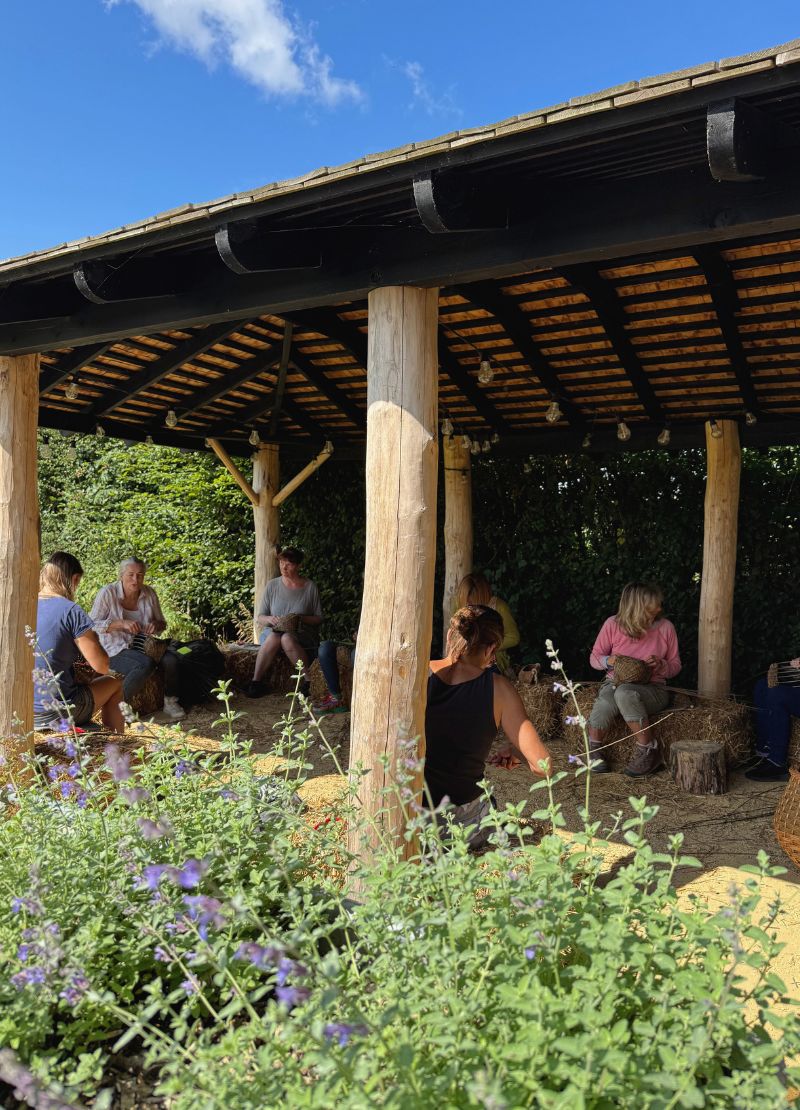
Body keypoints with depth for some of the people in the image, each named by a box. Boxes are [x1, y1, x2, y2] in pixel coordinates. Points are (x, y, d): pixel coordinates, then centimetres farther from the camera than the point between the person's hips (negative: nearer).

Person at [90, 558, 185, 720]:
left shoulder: (149, 593, 2)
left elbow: (162, 624, 13)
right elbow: (93, 625, -14)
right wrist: (121, 623, -26)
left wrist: (156, 624, -12)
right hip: (116, 650, -4)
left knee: (171, 658, -25)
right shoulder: (107, 593, -10)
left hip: (144, 646, 5)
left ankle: (170, 702, -3)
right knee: (146, 664, -34)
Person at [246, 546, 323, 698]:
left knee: (287, 638, -37)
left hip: (301, 634, -1)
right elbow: (259, 618, 10)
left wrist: (301, 618, -13)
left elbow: (318, 619, 6)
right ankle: (256, 681, -30)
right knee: (274, 637, -35)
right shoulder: (272, 585, 8)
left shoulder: (310, 587, 4)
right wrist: (270, 619, -14)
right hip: (273, 632, 1)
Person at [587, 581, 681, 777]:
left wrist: (661, 665, -15)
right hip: (615, 682, 1)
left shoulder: (665, 627, -1)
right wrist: (609, 661, -17)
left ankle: (647, 751, -22)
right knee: (604, 704, -36)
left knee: (625, 693, -37)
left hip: (652, 688, -1)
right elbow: (594, 657, 6)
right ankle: (594, 750, -8)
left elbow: (675, 665, 8)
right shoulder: (613, 624, -3)